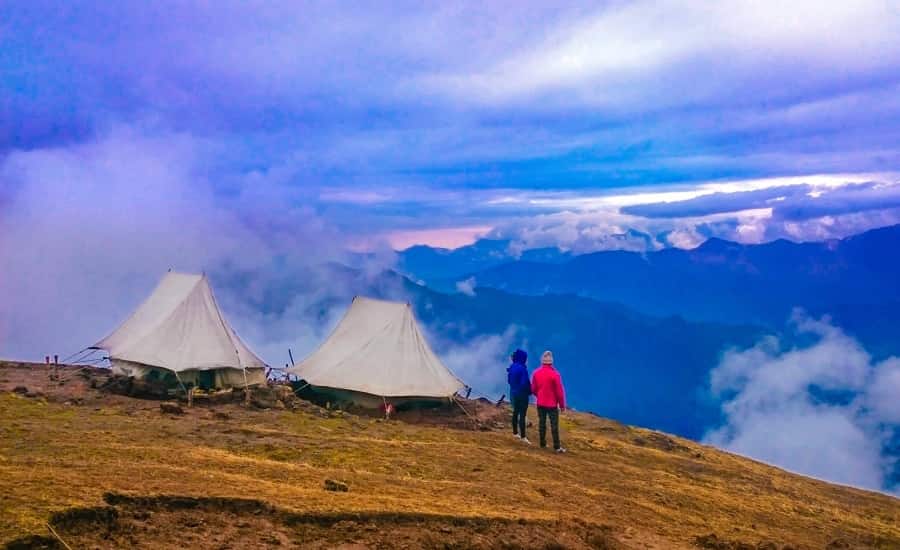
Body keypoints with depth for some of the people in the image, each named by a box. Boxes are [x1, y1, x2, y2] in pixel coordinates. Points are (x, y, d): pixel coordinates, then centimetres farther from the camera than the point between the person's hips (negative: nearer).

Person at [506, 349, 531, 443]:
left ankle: (515, 432, 30)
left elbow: (509, 380, 11)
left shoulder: (512, 367, 2)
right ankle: (523, 436, -1)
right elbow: (525, 382, -22)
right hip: (522, 394, -8)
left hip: (513, 393, 8)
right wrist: (529, 391, -5)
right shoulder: (522, 368, -23)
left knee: (515, 412, 19)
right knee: (522, 415, -4)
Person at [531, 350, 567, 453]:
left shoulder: (536, 373, -5)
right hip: (552, 404, -4)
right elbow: (560, 391, -14)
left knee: (542, 423, 15)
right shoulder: (555, 374, -19)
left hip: (540, 403, 4)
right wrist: (562, 405, -2)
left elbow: (533, 389, 3)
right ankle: (557, 447, 8)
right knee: (554, 425, 4)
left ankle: (543, 443, 24)